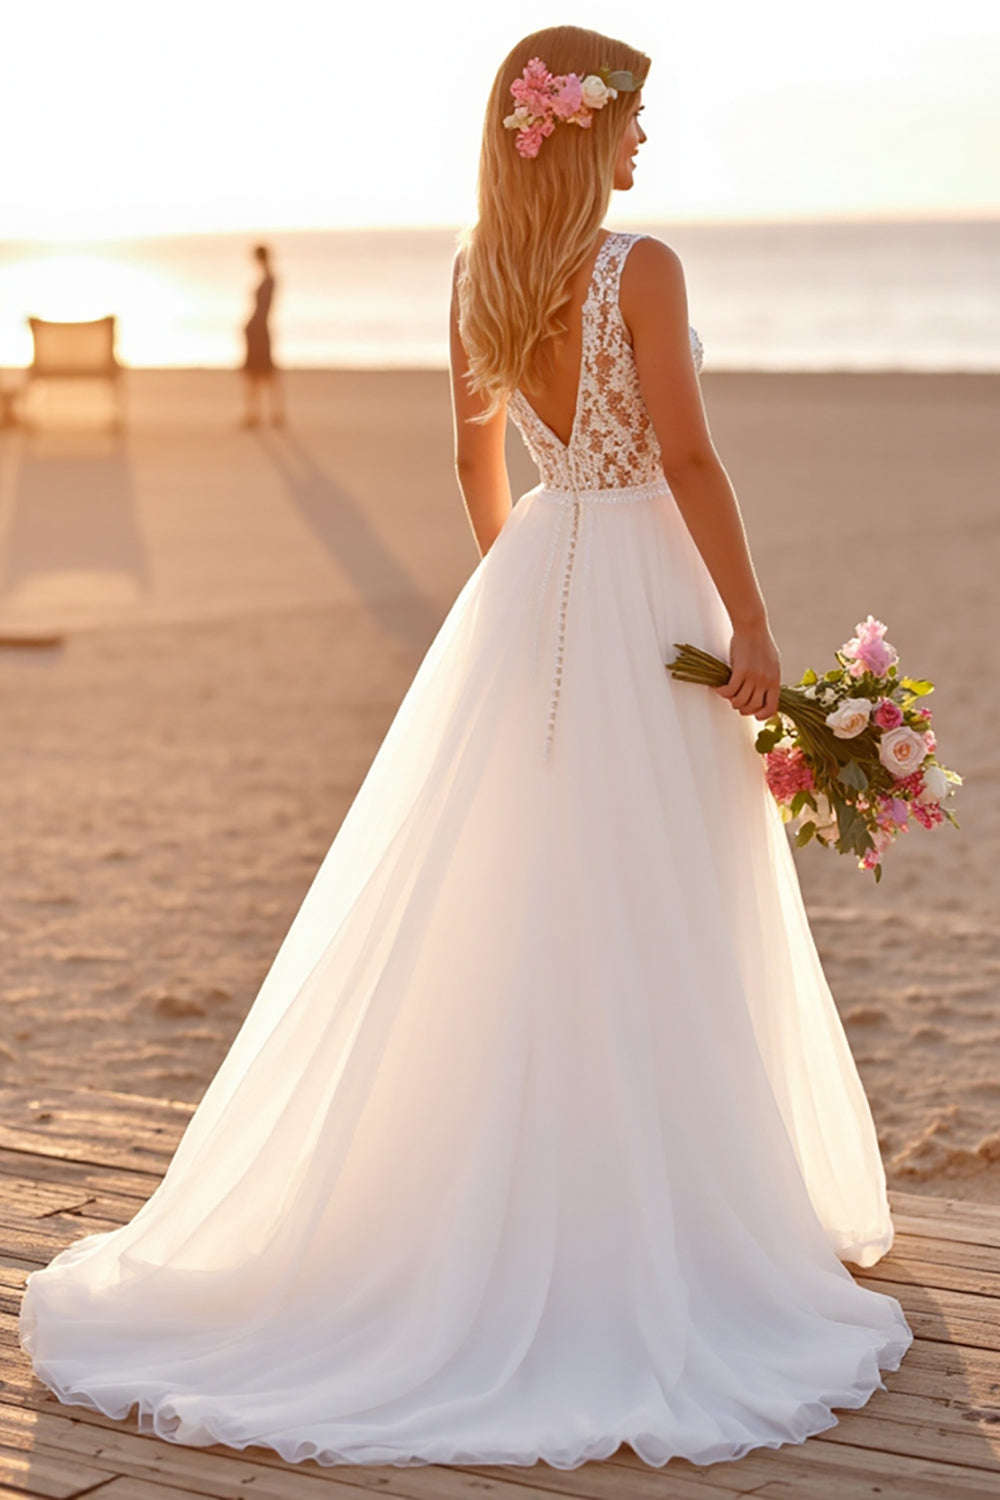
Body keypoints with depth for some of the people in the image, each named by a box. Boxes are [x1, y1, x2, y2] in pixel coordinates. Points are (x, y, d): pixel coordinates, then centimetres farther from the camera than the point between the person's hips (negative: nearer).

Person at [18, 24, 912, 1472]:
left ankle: (502, 1220, 21)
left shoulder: (480, 278, 6)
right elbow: (689, 460, -16)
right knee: (651, 932, 1)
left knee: (508, 914, 12)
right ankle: (659, 1236, 11)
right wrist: (752, 627, -11)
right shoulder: (641, 268, -14)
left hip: (528, 594, 7)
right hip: (644, 598, -7)